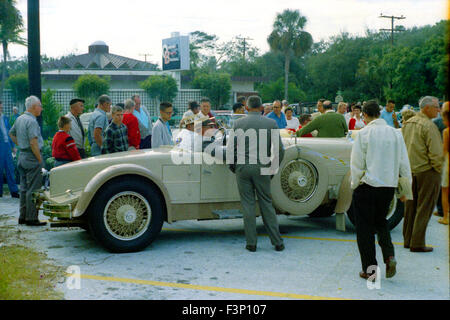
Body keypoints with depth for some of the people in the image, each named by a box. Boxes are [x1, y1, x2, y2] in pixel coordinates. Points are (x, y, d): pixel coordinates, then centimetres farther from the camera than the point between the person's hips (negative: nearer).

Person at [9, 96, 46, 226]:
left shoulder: (19, 119, 12)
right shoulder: (31, 121, -16)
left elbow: (11, 134, 26)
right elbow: (33, 143, -22)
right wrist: (40, 159, -16)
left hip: (22, 155, 10)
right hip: (31, 157, -9)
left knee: (24, 188, 14)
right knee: (33, 189, -5)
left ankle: (23, 217, 19)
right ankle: (31, 218, -3)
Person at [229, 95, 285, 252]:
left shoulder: (238, 123, 2)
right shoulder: (271, 123, 2)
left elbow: (230, 148, 1)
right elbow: (279, 149, -1)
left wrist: (236, 164, 15)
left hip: (242, 167, 0)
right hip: (261, 168, 0)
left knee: (248, 204, 5)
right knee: (266, 204, 8)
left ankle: (251, 243, 7)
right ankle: (277, 242, 11)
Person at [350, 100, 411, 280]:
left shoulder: (364, 134, -11)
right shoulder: (396, 133, 4)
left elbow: (356, 164, -9)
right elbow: (404, 164, 7)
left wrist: (354, 185, 4)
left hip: (367, 186, -5)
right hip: (389, 185, 5)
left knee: (365, 228, 6)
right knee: (381, 222, 23)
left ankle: (369, 269, 10)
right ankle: (389, 256, 2)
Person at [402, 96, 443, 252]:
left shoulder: (407, 123, 9)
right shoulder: (429, 126, -16)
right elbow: (436, 153, -19)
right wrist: (438, 169, -5)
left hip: (410, 171, 8)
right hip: (427, 171, -8)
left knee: (410, 207, 14)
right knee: (424, 209, 0)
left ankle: (408, 240, 22)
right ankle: (417, 243, 3)